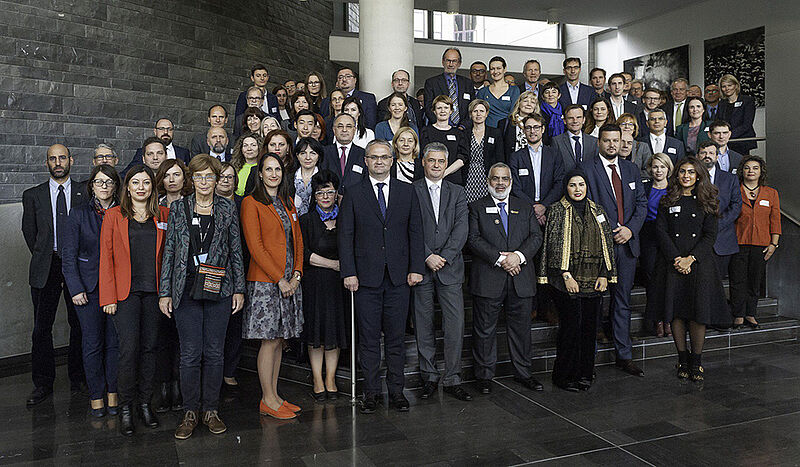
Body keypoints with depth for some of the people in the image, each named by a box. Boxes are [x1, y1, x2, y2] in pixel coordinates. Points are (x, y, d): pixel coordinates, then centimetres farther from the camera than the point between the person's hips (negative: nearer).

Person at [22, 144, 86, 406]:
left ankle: (78, 378, 18)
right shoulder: (33, 195, 9)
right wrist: (43, 257, 6)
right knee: (41, 328, 1)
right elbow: (29, 231, 12)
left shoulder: (85, 194, 6)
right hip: (45, 269, 1)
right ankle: (43, 384, 11)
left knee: (79, 325, 5)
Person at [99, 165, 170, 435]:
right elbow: (106, 257, 1)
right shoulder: (114, 215, 4)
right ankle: (125, 407, 8)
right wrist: (108, 297, -6)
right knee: (129, 348, -7)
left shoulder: (163, 215, 9)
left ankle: (145, 403, 18)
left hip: (154, 291, 2)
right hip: (126, 291, -2)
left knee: (150, 347, 6)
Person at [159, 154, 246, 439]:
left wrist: (239, 289, 3)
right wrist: (164, 292, 1)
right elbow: (169, 251, 5)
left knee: (214, 352, 5)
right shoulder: (178, 208, 5)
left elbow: (236, 250, 7)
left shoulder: (227, 209, 6)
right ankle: (190, 413, 15)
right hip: (186, 290, 0)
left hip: (219, 289, 1)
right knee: (190, 354, 1)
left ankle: (211, 411, 19)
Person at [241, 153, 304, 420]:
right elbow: (255, 246, -12)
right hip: (265, 282, -6)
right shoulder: (252, 203, -5)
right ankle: (267, 401, 8)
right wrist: (279, 279, -15)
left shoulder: (288, 203, 16)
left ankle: (274, 396, 19)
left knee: (279, 339, 10)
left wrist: (296, 275, 0)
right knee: (270, 341, -3)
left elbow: (297, 241, 14)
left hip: (290, 282, 7)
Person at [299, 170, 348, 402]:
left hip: (339, 282, 3)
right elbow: (304, 254, -8)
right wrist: (334, 264, -11)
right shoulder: (306, 220, 0)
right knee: (316, 331, 2)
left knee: (336, 329, 7)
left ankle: (330, 379, 18)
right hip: (314, 283, -2)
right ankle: (318, 381, 14)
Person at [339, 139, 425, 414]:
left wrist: (416, 268, -1)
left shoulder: (407, 192, 9)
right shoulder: (353, 194, 4)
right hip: (366, 277, -1)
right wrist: (349, 273, -7)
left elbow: (415, 232, 7)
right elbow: (345, 236, 1)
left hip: (399, 277, 1)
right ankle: (371, 392, 17)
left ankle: (396, 391, 19)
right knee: (368, 338, 5)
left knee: (396, 337, 8)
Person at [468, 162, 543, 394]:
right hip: (488, 280, -3)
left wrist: (519, 255, -13)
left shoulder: (525, 207, 15)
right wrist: (499, 259, -17)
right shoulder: (477, 207, 5)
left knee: (521, 329, 11)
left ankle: (523, 373, 26)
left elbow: (536, 236, 5)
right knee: (485, 330, 4)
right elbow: (474, 239, -7)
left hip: (521, 279, 3)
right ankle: (484, 376, 17)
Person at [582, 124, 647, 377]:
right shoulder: (587, 169, -3)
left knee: (622, 301, 9)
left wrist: (631, 228, -4)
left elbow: (641, 203, 12)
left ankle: (624, 356, 15)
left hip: (626, 243, 5)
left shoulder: (631, 169, 14)